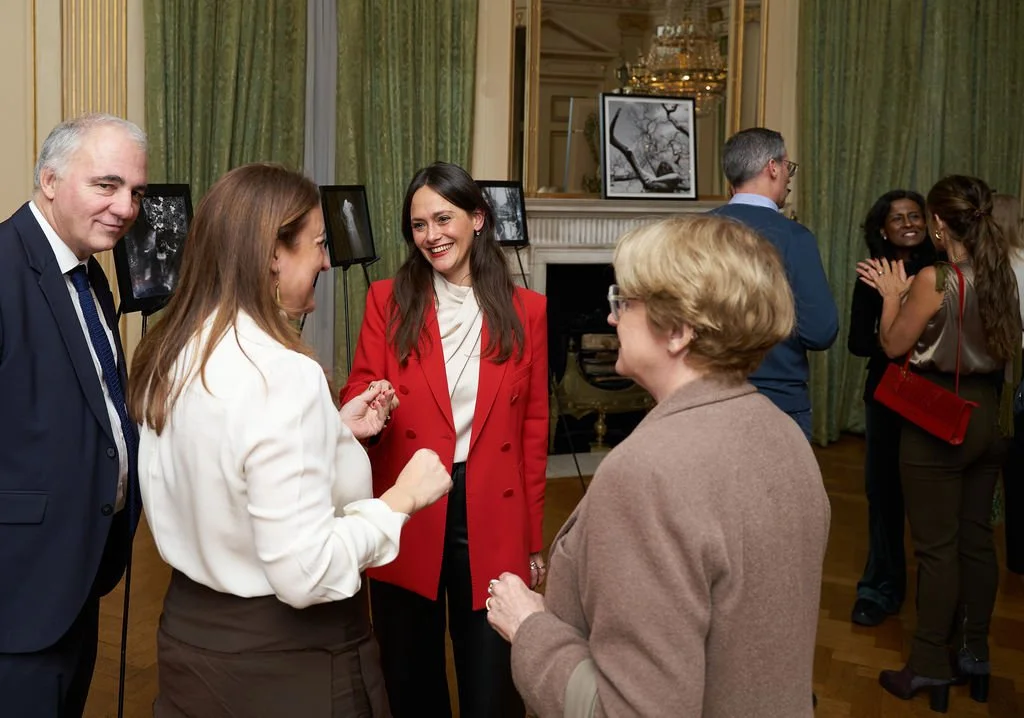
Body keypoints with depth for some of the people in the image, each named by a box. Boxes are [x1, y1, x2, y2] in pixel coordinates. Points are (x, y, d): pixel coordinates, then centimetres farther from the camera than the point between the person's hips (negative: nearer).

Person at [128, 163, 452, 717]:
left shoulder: (168, 356, 1)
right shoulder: (282, 374, -26)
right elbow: (303, 575, -27)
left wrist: (334, 430, 10)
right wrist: (401, 498, -16)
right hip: (288, 656, -7)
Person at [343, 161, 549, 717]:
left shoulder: (526, 311, 2)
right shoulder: (387, 300, 1)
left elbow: (534, 429, 4)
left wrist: (534, 538, 5)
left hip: (492, 526, 0)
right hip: (406, 522, 0)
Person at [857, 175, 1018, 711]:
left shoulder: (934, 279, -19)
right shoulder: (1002, 275, 1)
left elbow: (894, 345, -10)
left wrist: (892, 293, 6)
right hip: (987, 415, 7)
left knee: (937, 546, 3)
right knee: (977, 539, 15)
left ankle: (930, 668, 13)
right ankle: (975, 656, 27)